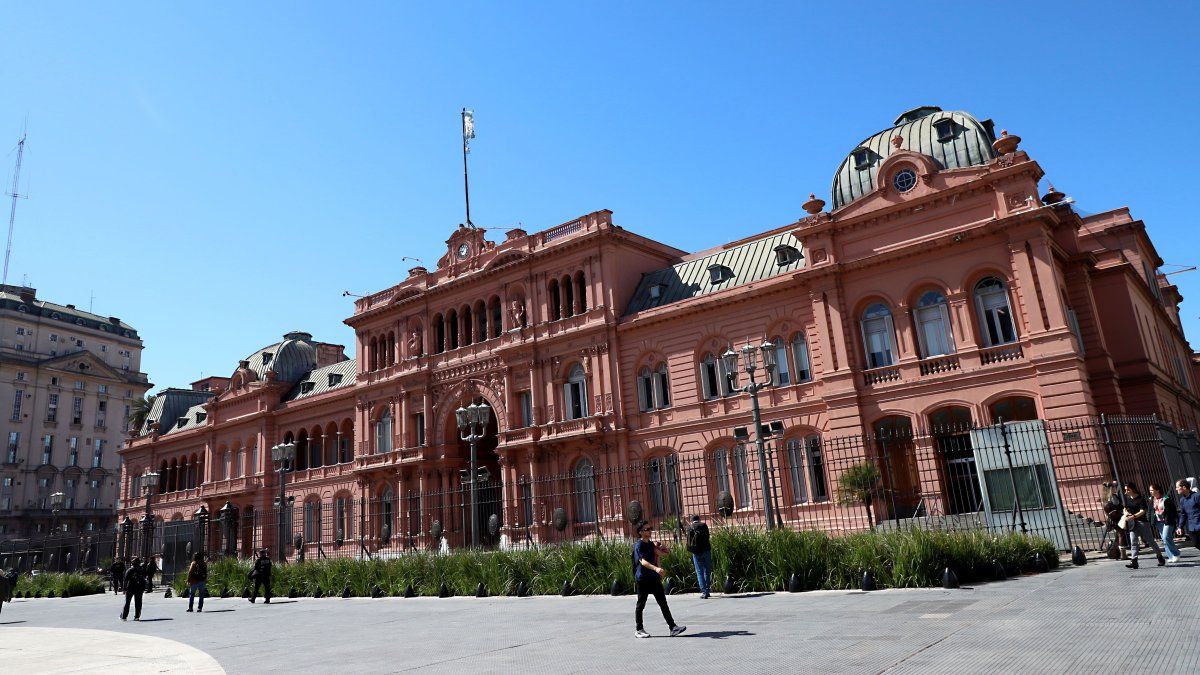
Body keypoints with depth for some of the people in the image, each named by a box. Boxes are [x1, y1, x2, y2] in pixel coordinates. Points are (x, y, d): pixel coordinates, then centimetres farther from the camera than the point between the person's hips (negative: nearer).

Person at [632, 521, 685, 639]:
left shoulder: (651, 544, 11)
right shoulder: (638, 545, -13)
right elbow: (643, 561, -28)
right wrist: (656, 568, -41)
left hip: (654, 578, 7)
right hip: (643, 579, -7)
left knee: (663, 603, 4)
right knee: (641, 604, 4)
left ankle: (672, 627, 4)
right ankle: (639, 630, 15)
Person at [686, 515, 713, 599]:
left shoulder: (690, 528, 3)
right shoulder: (704, 526, 5)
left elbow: (689, 542, 1)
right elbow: (707, 537, 4)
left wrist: (691, 550, 9)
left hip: (696, 552, -1)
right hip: (706, 550, 1)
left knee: (699, 572, 2)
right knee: (707, 571, 12)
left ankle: (704, 591, -6)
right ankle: (707, 591, 14)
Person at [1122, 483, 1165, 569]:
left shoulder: (1141, 499, -10)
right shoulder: (1126, 498, 7)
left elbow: (1143, 511, -18)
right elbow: (1125, 508, 22)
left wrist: (1133, 516, -30)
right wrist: (1126, 513, 0)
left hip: (1142, 521, -5)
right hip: (1132, 523, 5)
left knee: (1150, 540, 6)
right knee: (1133, 542, -5)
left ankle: (1160, 557, 27)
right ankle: (1134, 561, -11)